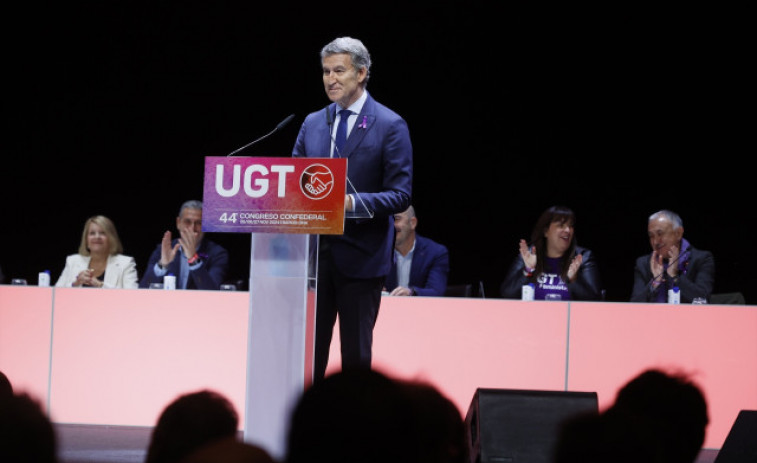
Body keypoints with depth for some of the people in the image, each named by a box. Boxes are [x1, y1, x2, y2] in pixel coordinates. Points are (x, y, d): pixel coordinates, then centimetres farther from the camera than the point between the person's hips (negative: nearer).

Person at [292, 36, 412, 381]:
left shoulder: (389, 126, -5)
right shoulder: (312, 123, 12)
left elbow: (400, 195, -9)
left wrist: (352, 202, -24)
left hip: (360, 257, -5)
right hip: (315, 252, 5)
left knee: (356, 353, 2)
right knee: (309, 349, 6)